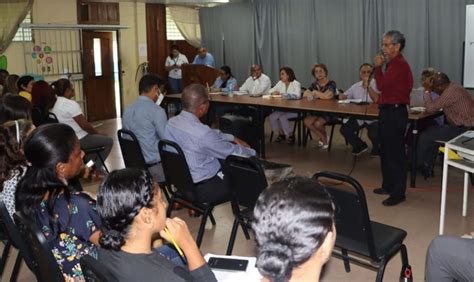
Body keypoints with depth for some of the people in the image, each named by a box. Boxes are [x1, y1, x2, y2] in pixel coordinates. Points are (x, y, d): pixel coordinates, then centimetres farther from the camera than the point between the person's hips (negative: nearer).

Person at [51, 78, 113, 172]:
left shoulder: (54, 104, 6)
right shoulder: (71, 104, -23)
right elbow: (84, 125, -21)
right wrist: (97, 133, -3)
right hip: (78, 141, -10)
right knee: (108, 141, 5)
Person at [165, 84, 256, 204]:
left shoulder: (171, 122, -7)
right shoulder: (202, 133, -31)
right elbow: (232, 152, -14)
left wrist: (233, 138, 17)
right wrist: (252, 152, 6)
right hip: (204, 189, -7)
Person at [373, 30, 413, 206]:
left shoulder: (399, 65, -16)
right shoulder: (394, 63, 15)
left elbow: (382, 85, -21)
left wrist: (378, 67, -11)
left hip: (395, 113, -11)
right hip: (388, 111, 11)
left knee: (395, 153, -5)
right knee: (386, 151, 18)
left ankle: (398, 193, 2)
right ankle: (388, 185, 29)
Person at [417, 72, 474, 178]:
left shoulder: (451, 92, -22)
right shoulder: (453, 88, 11)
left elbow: (431, 108, -19)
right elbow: (437, 106, 16)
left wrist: (427, 91, -8)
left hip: (462, 130, -10)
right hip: (464, 127, 10)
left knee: (425, 136, -7)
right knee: (432, 131, 17)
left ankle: (417, 164, 15)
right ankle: (427, 167, 17)